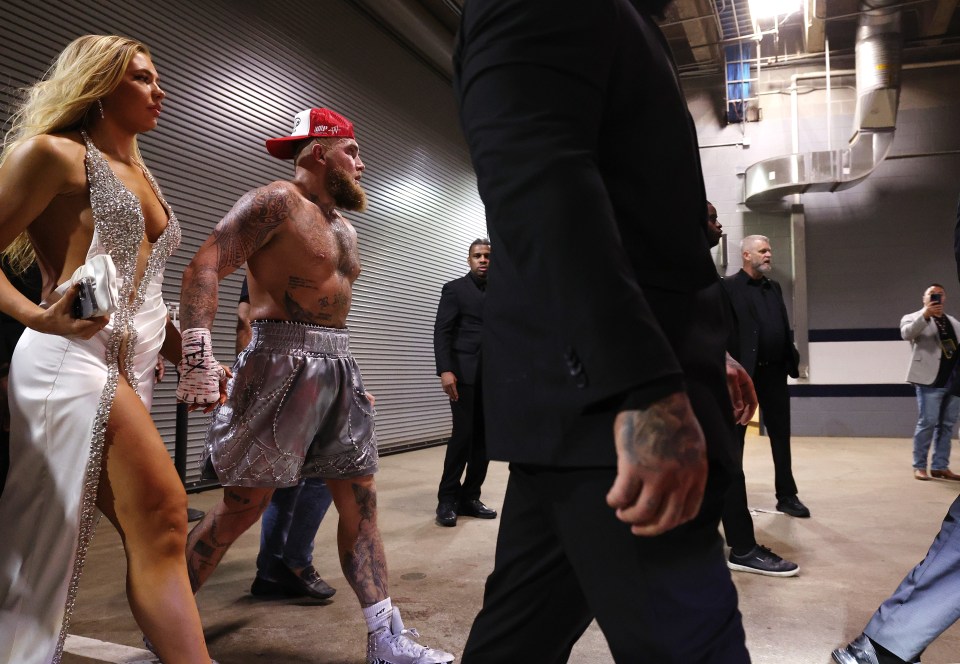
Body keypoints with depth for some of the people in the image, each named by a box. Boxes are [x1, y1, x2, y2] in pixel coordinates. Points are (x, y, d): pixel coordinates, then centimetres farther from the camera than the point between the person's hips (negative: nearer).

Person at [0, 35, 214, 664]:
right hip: (74, 354, -8)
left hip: (133, 365, 8)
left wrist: (195, 362, 20)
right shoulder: (56, 153, 0)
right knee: (163, 517, -19)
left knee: (56, 535, 9)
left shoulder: (142, 177, 24)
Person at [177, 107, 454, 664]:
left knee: (360, 500, 6)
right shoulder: (278, 202, -6)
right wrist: (199, 353, -28)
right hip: (283, 364, -8)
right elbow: (206, 265, -16)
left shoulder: (344, 226, 20)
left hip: (337, 366, 8)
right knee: (245, 504, -2)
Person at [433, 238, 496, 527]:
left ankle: (469, 498, 13)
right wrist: (445, 370, -19)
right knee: (463, 435, -8)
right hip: (465, 374, -5)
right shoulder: (455, 289, 4)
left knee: (485, 437, 3)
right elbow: (441, 332, -5)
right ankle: (447, 500, 5)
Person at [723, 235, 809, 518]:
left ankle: (787, 496, 20)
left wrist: (792, 359, 6)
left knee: (781, 436, 10)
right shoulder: (728, 287, -5)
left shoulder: (774, 287, 16)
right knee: (734, 438, 5)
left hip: (774, 372, 6)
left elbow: (784, 327, 17)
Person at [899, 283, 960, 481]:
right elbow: (906, 334, -18)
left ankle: (940, 467, 12)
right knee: (927, 422, -7)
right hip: (930, 380, -5)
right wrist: (925, 315, -29)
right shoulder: (913, 318, 4)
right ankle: (919, 466, 1)